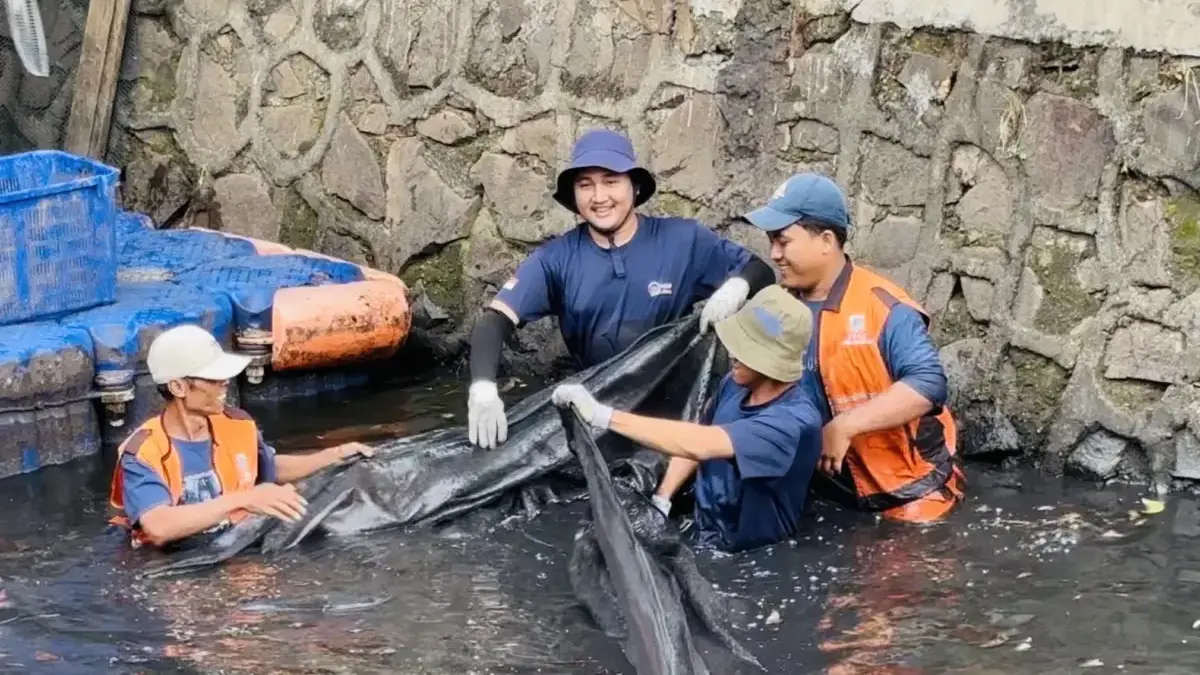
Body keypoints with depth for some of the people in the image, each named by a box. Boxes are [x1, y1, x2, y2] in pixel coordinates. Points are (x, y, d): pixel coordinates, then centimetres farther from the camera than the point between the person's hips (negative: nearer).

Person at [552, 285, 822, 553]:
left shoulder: (795, 420, -30)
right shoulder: (735, 384, -6)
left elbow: (699, 444, -39)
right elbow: (694, 440, 12)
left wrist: (603, 415, -36)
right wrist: (660, 500, -3)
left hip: (747, 558, -6)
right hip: (699, 527, 6)